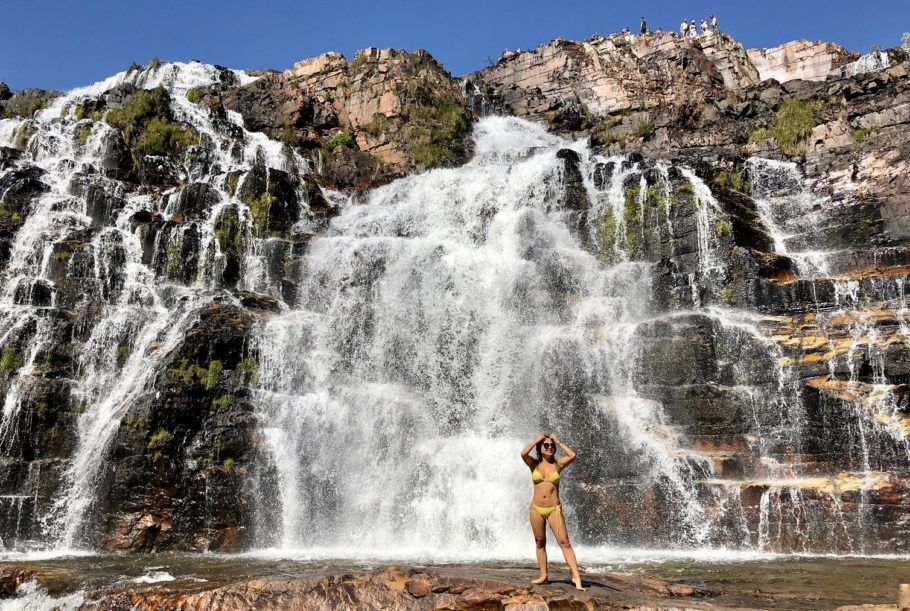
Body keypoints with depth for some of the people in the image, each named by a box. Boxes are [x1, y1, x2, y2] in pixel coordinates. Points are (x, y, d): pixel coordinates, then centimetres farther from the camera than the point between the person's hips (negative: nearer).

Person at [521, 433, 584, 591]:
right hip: (536, 509, 1)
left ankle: (576, 577, -12)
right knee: (540, 543, 9)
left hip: (554, 509, -1)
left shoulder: (557, 464, 3)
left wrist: (558, 442, -3)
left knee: (564, 542, -8)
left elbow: (572, 455, -13)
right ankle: (544, 576, 19)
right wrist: (536, 440, -6)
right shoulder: (534, 464, 3)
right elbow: (523, 453, -17)